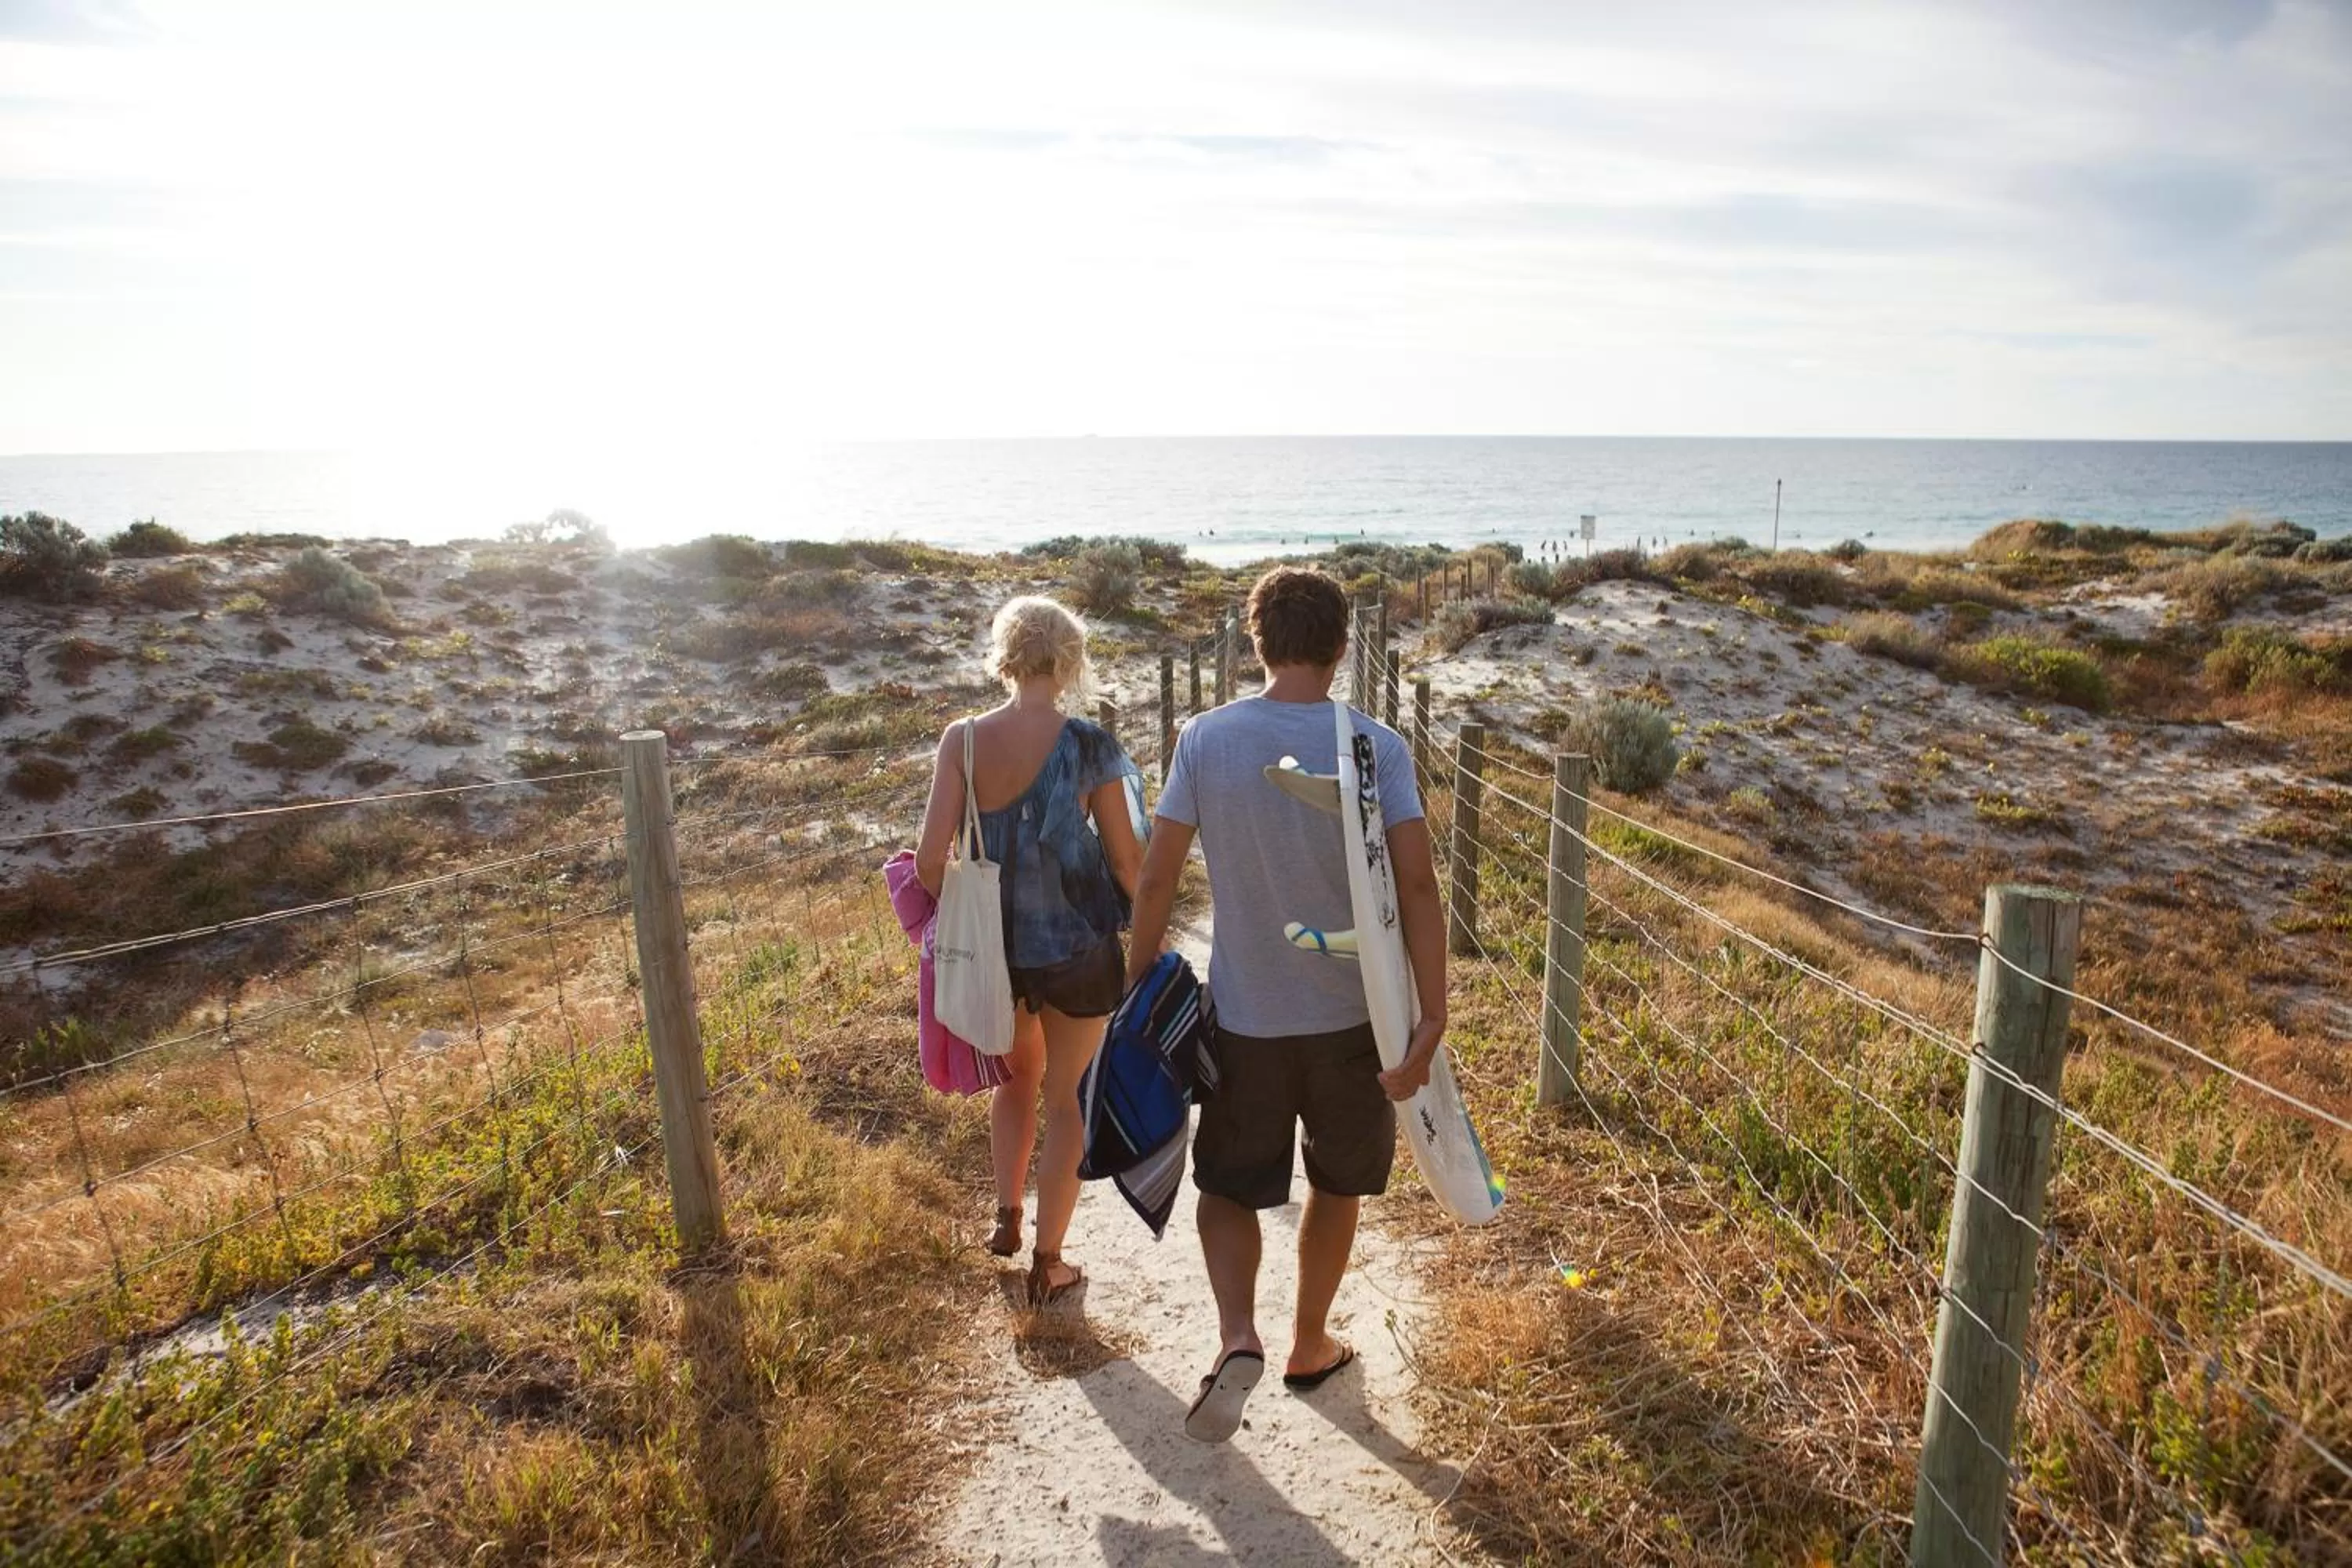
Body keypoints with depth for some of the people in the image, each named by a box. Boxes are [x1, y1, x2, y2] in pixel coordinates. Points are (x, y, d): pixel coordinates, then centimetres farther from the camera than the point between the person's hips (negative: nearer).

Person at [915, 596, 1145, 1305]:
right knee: (1067, 1099, 16)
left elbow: (930, 858, -12)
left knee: (1018, 1073, 30)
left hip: (996, 944, 2)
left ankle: (1006, 1217, 30)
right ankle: (1047, 1262, 25)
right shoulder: (1089, 745, -14)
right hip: (1077, 947, -2)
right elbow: (1126, 857, -9)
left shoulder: (963, 741, -9)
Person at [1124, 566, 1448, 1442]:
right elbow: (1417, 884, -18)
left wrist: (1138, 985, 4)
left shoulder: (1207, 739, -9)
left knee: (1228, 1185, 19)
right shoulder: (1378, 747, -10)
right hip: (1352, 1016, 1)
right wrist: (1432, 1019, -15)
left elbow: (1156, 878, -8)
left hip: (1243, 1017, 0)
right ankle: (1310, 1346, 38)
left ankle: (1238, 1337, -3)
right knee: (1337, 1186, 23)